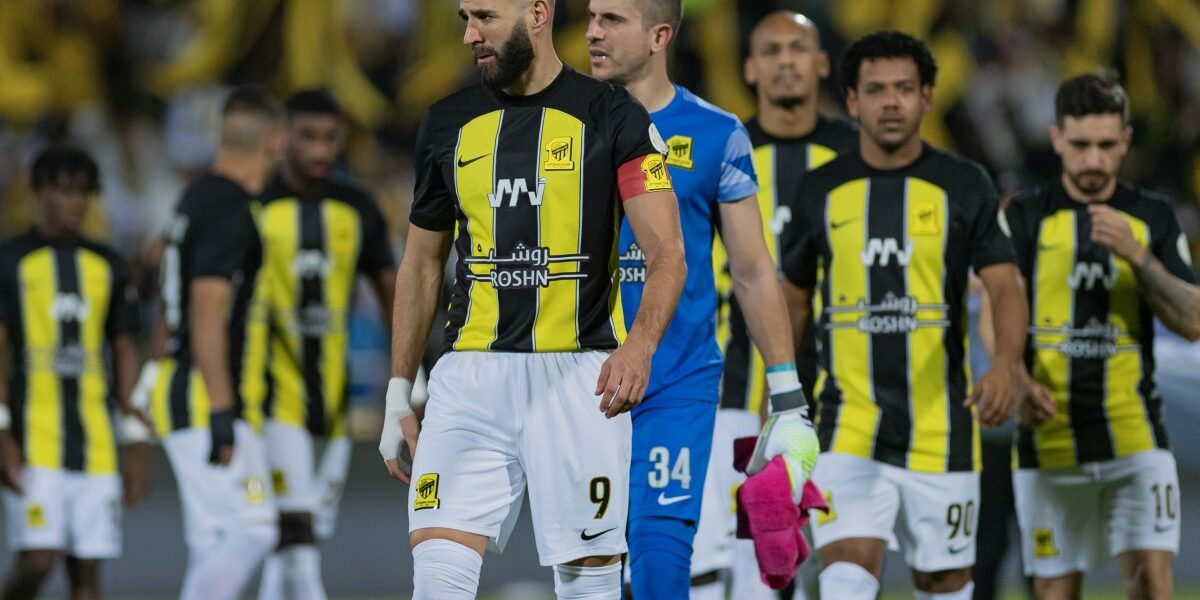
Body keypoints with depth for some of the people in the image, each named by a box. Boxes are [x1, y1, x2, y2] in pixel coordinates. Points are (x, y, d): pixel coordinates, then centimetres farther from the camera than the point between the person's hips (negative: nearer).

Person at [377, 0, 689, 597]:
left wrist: (639, 345, -26)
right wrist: (398, 394, 15)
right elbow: (422, 263, 20)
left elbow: (667, 254, -7)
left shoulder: (612, 117, -1)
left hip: (578, 375, -3)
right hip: (472, 372, 3)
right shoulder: (448, 124, 11)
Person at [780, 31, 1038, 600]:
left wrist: (1006, 365, -29)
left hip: (941, 431, 0)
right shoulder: (820, 191, 4)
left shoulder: (965, 186, -1)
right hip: (849, 429, 0)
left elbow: (1004, 287, -9)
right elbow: (791, 301, 15)